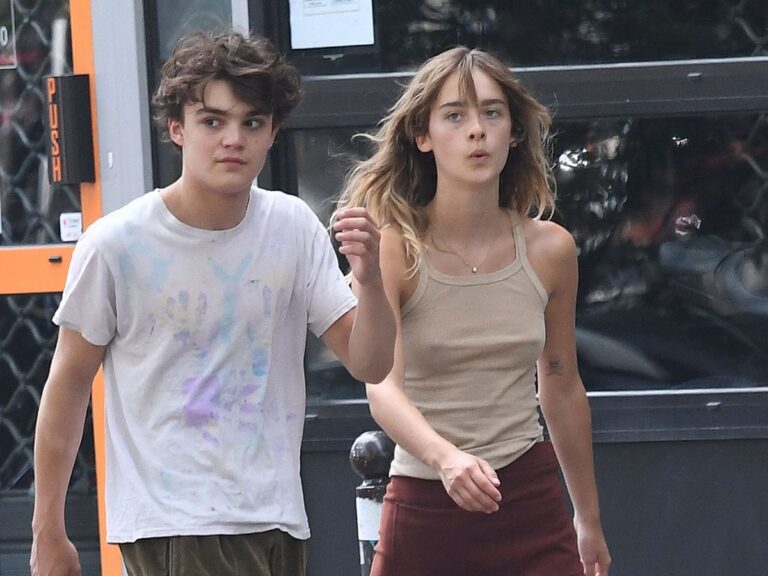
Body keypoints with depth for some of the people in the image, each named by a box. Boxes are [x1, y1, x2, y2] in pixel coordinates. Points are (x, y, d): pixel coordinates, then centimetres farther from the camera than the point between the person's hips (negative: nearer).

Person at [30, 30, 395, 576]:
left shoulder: (294, 228, 2)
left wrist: (370, 280, -19)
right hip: (170, 525, -4)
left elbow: (370, 365, 2)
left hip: (277, 521, 4)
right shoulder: (115, 244, -10)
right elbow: (70, 381, 0)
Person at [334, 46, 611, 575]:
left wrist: (590, 518, 20)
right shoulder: (394, 250, -9)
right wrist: (445, 456, -40)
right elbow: (382, 387, -21)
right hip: (424, 507, -2)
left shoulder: (549, 249, 0)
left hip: (531, 506, 2)